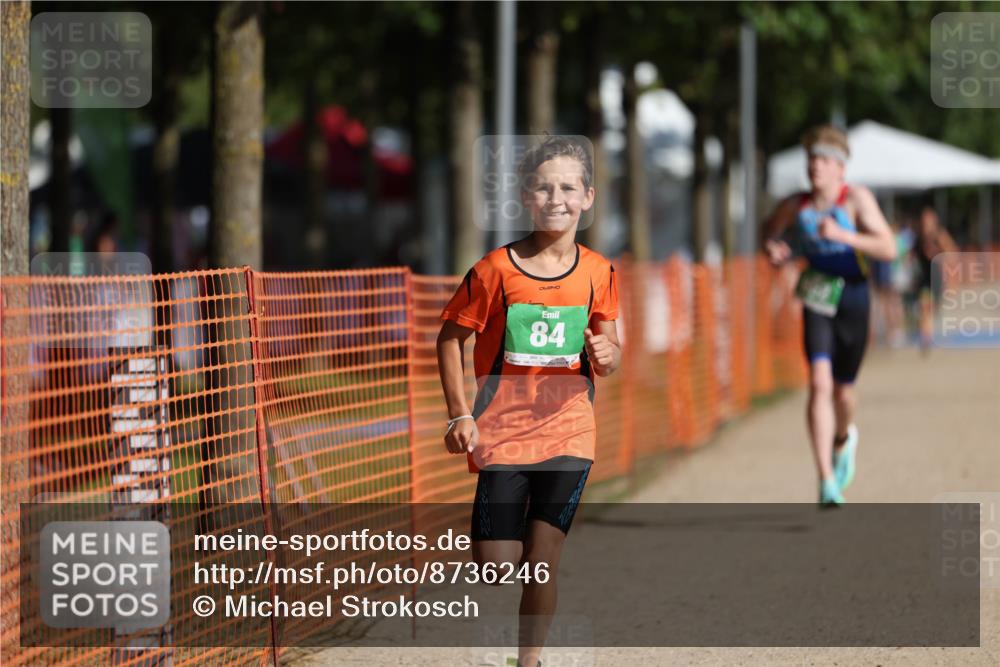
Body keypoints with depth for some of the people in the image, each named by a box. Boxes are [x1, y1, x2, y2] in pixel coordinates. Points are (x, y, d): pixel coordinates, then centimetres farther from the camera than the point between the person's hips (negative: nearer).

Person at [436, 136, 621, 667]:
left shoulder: (598, 273, 1)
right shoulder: (497, 269, -7)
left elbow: (607, 350, 12)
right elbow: (451, 337, 2)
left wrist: (607, 355, -13)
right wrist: (459, 415, -5)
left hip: (568, 435, 2)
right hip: (502, 436, -2)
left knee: (541, 563, -1)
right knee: (497, 568, -8)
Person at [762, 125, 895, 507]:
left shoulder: (857, 199, -11)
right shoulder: (794, 207, -2)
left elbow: (888, 249, -20)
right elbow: (771, 233, 19)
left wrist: (842, 235, -31)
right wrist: (773, 250, -5)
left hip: (853, 302, -1)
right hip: (817, 301, 1)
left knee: (843, 390, 11)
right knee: (820, 384, -18)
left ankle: (843, 438, 49)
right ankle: (826, 482, -20)